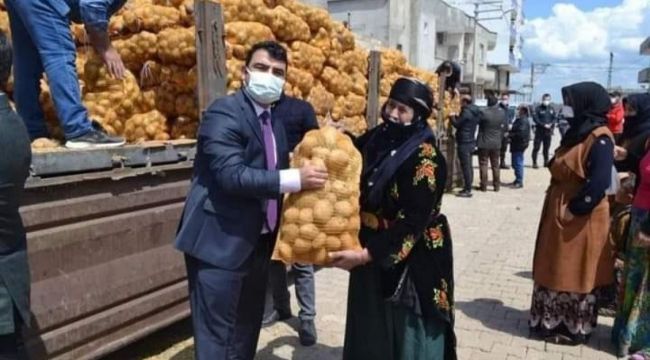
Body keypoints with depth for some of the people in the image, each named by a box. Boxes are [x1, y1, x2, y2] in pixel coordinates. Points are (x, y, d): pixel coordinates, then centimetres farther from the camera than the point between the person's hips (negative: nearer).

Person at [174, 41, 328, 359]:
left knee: (246, 332, 19)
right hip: (220, 242, -8)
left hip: (258, 242, 9)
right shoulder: (224, 113, -14)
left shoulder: (275, 122, 13)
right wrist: (294, 179, -25)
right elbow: (232, 174, -26)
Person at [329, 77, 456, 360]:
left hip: (410, 259, -6)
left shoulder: (426, 158, -20)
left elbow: (412, 222, -23)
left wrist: (366, 254, -26)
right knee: (371, 329, 21)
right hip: (370, 247, 7)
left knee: (407, 332, 10)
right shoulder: (377, 138, 0)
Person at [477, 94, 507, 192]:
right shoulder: (502, 113, -2)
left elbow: (479, 126, -7)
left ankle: (484, 186, 4)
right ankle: (497, 185, 17)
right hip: (496, 143, 4)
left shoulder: (483, 112, -16)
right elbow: (505, 128, 6)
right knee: (495, 165, 13)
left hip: (484, 143, -4)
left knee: (483, 164, 4)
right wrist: (500, 137, 16)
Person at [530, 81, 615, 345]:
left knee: (576, 273, 5)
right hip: (558, 214, 9)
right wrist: (559, 209, 9)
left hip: (580, 219, -9)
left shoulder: (600, 138, -18)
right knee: (557, 270, 16)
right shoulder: (578, 132, 10)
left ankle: (575, 328, 20)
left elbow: (599, 183, -25)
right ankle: (555, 321, 29)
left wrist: (574, 210, -19)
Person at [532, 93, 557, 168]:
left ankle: (546, 162, 21)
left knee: (547, 147, 11)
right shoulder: (538, 109, -3)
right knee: (536, 147, -5)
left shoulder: (552, 109, 10)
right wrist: (544, 125, -18)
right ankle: (534, 163, -2)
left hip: (548, 131, 4)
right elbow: (535, 119, -10)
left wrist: (551, 124, -12)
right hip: (539, 131, -4)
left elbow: (555, 118, 9)